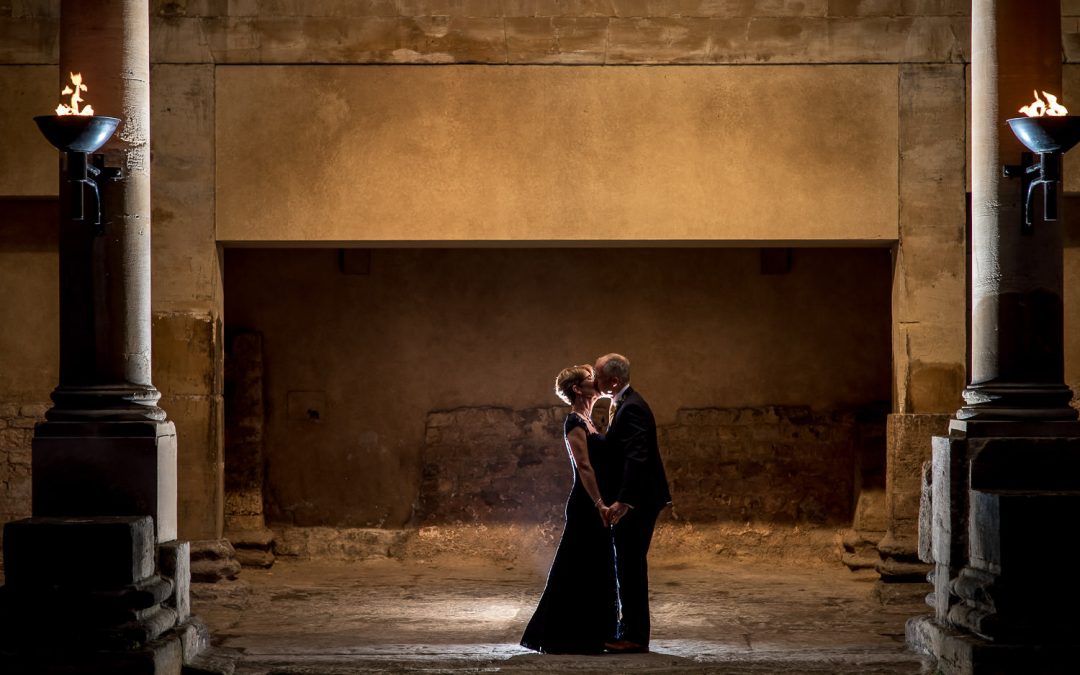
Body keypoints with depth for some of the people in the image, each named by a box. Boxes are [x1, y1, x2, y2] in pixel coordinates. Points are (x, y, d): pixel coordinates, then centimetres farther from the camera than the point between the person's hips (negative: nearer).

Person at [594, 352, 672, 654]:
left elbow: (636, 458, -26)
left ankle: (634, 637, -1)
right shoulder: (622, 405, 15)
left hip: (636, 504, -10)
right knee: (628, 567, 14)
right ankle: (631, 631, 21)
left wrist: (622, 501, -29)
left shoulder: (632, 408, -18)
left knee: (631, 567, -6)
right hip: (631, 502, 10)